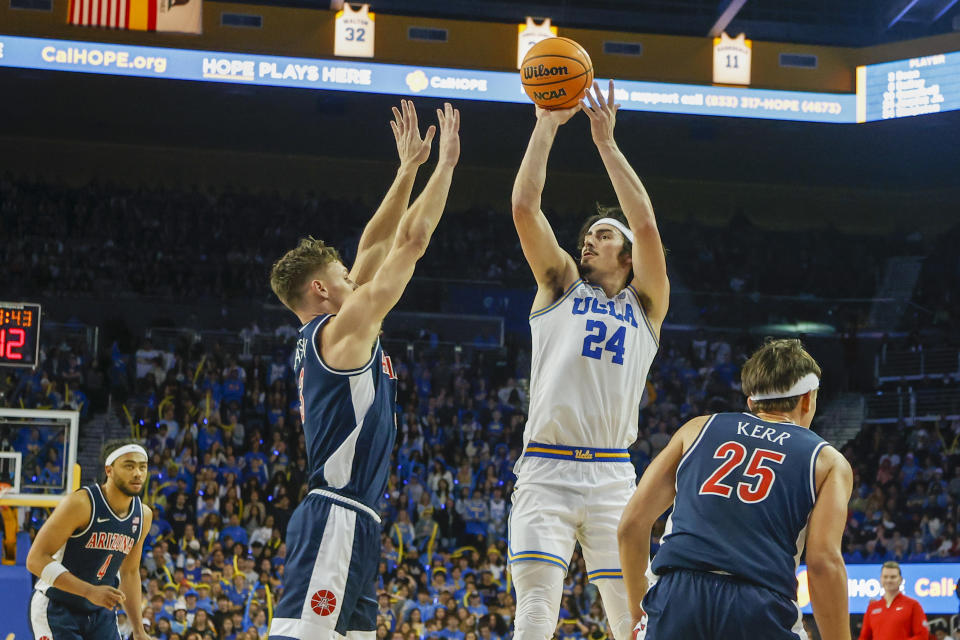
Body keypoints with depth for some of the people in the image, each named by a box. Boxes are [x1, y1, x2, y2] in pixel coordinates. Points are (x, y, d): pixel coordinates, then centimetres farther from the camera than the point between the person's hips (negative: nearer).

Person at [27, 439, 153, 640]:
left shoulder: (143, 516, 2)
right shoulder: (80, 503, -20)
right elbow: (36, 559, -22)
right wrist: (90, 591, -30)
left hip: (101, 611, 7)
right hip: (57, 608, -7)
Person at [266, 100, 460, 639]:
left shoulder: (324, 337, 18)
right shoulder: (342, 329, -6)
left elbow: (377, 247, 23)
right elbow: (412, 241, -5)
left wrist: (409, 169, 24)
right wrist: (446, 163, 3)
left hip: (351, 519, 10)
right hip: (337, 518, -10)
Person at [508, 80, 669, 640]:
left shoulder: (645, 304, 14)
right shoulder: (560, 288, 17)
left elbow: (646, 224, 0)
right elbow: (525, 207, 5)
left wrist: (607, 142, 1)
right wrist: (547, 126, 3)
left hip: (612, 476, 0)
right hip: (545, 472, 0)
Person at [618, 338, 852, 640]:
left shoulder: (698, 429, 23)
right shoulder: (828, 462, 17)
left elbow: (632, 524, 16)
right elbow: (824, 562, 1)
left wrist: (638, 612, 26)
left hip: (677, 596, 2)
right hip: (761, 611, -1)